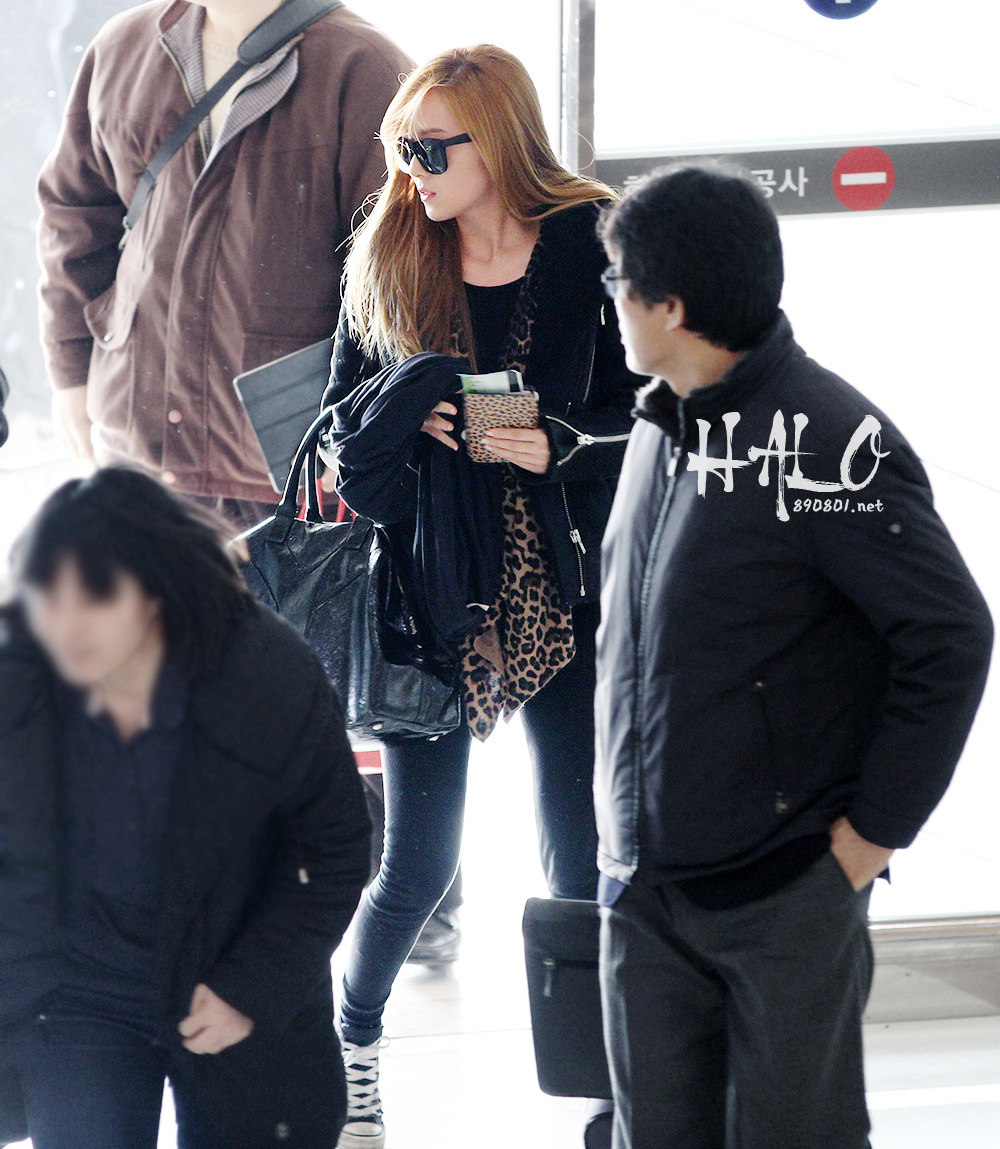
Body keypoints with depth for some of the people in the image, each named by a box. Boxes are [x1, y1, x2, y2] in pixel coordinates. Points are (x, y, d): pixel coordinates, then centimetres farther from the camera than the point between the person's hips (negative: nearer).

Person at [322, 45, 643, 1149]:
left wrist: (558, 442, -16)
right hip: (431, 590, 1)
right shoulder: (385, 260, 4)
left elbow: (643, 407, 2)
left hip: (561, 589, -1)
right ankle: (351, 1043, 27)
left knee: (577, 857, 1)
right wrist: (407, 411, -12)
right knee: (420, 859, 4)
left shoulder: (588, 249, -3)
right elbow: (341, 417, 9)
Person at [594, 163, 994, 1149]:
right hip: (642, 885, 7)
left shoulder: (825, 440, -17)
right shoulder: (660, 427, 8)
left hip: (785, 894, -7)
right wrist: (619, 822, 14)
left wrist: (872, 832, -14)